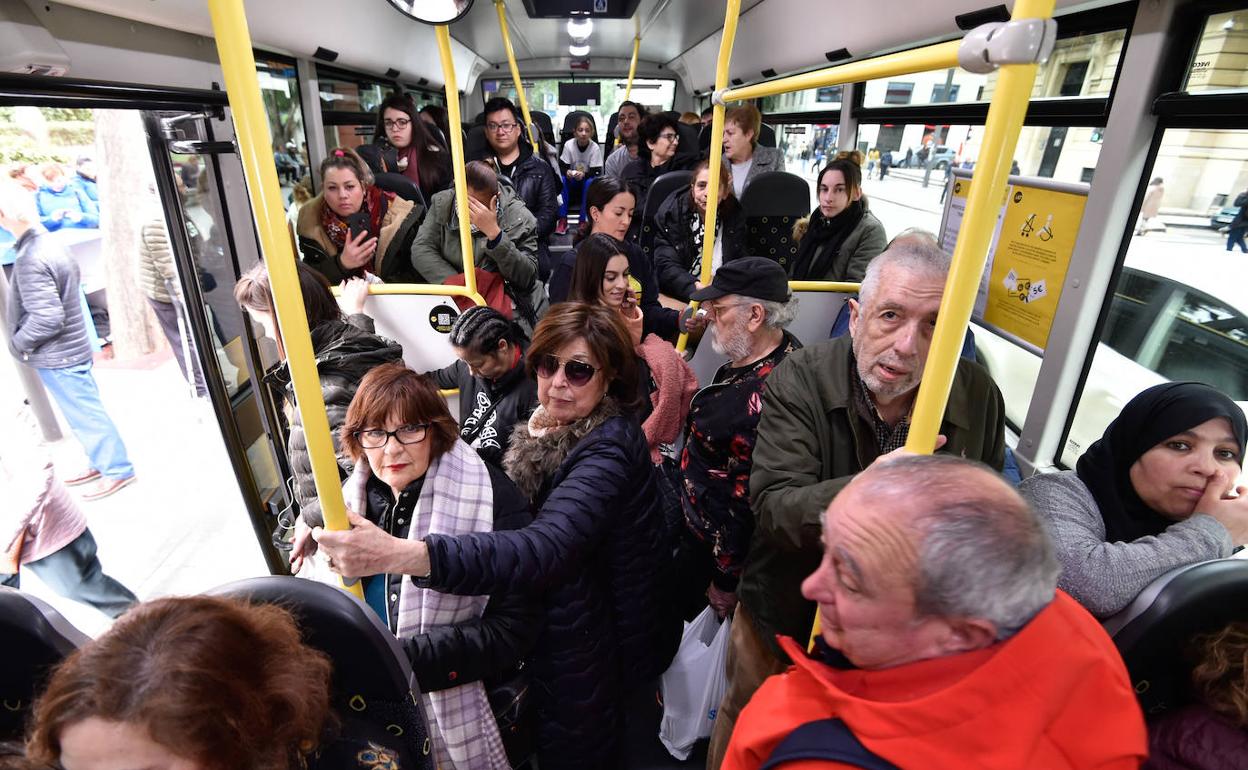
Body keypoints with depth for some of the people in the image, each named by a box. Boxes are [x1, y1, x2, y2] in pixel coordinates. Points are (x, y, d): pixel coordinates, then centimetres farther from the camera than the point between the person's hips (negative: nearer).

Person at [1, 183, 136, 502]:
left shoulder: (30, 260, -24)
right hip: (71, 348, 9)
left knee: (85, 414, 2)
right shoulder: (49, 245, 5)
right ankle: (101, 462, 31)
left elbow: (47, 318, -27)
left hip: (57, 356, -9)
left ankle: (117, 470, 12)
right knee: (85, 411, 19)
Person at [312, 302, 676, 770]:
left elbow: (546, 549, -47)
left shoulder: (610, 447, -31)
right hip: (550, 617, 7)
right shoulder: (554, 427, -3)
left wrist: (399, 554, -55)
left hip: (591, 646, -7)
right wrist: (532, 437, -12)